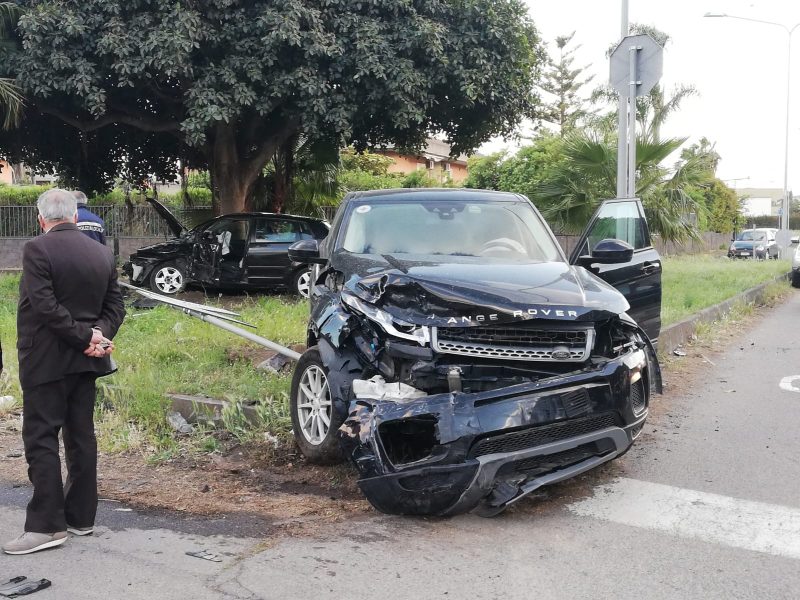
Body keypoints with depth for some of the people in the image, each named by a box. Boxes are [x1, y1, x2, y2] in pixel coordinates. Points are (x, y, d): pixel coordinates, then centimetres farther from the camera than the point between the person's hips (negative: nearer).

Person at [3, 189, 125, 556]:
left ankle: (46, 525, -2)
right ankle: (81, 517, 18)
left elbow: (45, 305, -20)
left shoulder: (37, 250, -13)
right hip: (85, 361, 7)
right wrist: (97, 335, -7)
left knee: (40, 439, -1)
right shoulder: (102, 253, 7)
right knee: (81, 436, 11)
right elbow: (114, 305, 7)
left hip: (46, 360, -6)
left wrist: (87, 338, -16)